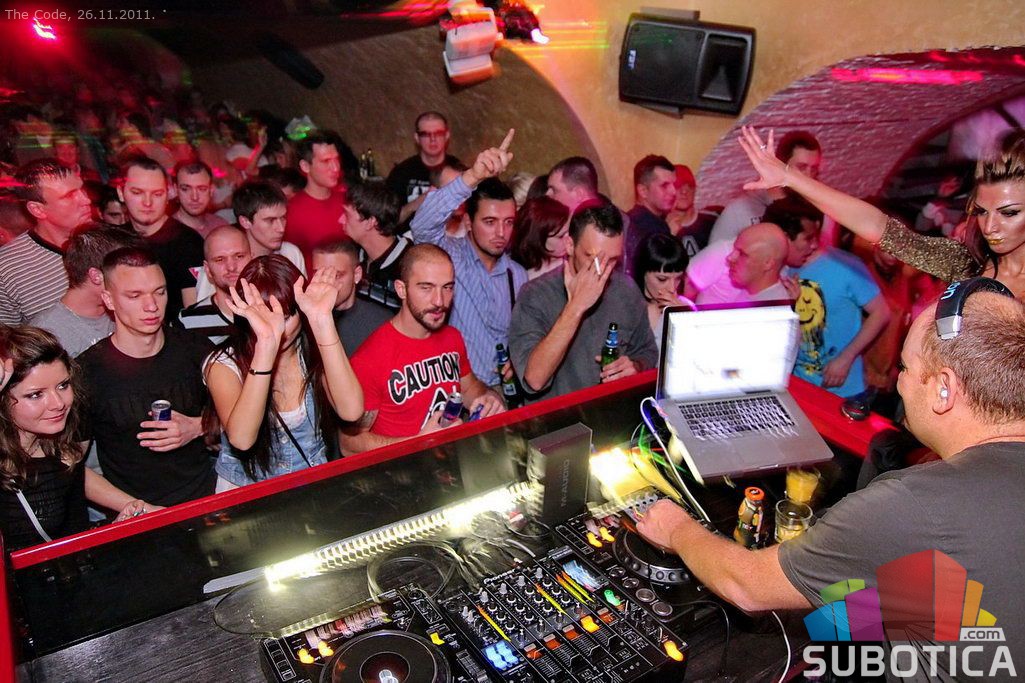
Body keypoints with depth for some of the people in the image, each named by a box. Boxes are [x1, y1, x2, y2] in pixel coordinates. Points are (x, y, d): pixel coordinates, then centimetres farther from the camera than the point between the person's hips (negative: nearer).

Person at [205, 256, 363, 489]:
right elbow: (241, 439, -26)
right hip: (244, 495, 0)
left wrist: (322, 322, -25)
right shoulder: (224, 364, -8)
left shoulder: (314, 352, -3)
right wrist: (266, 343, -33)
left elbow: (351, 411, -22)